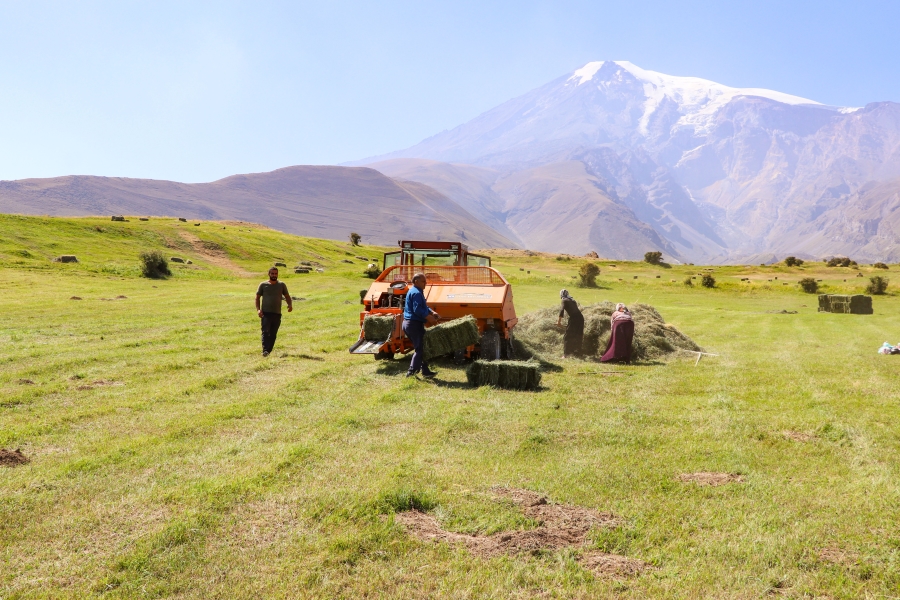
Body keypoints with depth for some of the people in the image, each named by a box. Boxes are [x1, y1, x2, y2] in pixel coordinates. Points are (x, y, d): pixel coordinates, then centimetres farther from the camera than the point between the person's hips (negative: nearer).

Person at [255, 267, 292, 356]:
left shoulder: (281, 285, 11)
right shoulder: (263, 285, 6)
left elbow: (287, 296, 15)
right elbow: (257, 297, 8)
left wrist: (290, 304, -6)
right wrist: (258, 309, -7)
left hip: (277, 314, 3)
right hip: (265, 313, -3)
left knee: (273, 335, 5)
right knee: (265, 332, -16)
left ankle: (269, 351, 14)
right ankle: (265, 351, -24)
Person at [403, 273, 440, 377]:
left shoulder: (413, 292, 18)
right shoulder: (416, 293, -16)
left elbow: (424, 307, 22)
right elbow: (418, 310, -26)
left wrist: (432, 312, 6)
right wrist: (429, 317, -19)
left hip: (408, 323, 11)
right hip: (414, 324, -11)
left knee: (420, 347, 17)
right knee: (420, 349, -5)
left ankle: (425, 370, 23)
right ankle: (411, 372, -6)